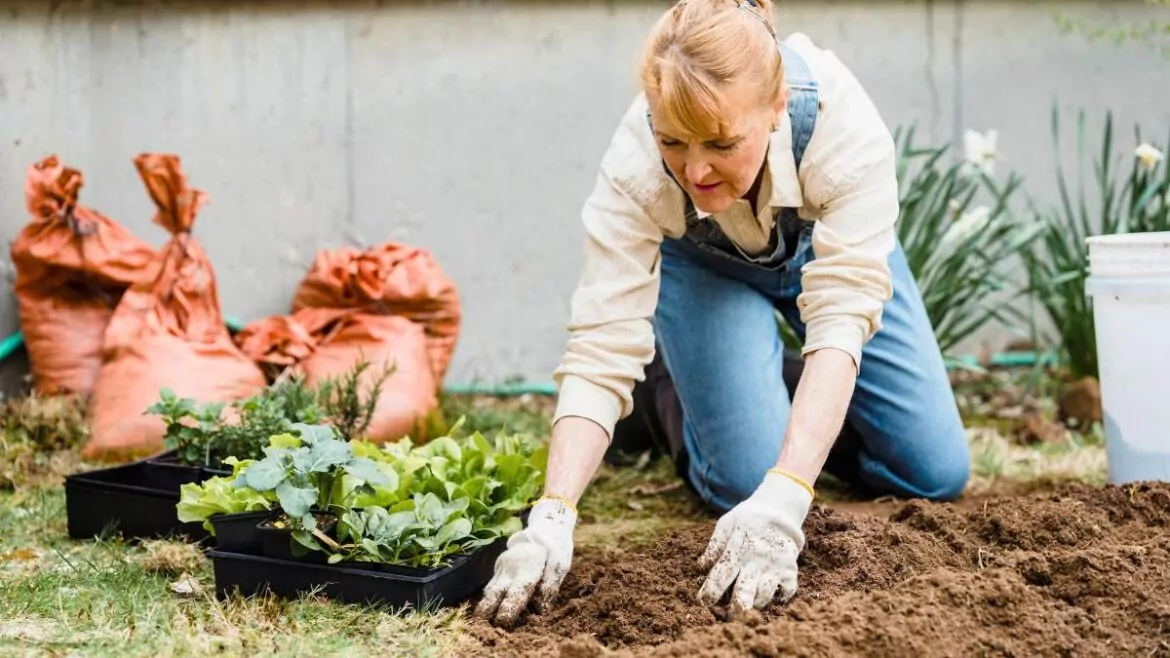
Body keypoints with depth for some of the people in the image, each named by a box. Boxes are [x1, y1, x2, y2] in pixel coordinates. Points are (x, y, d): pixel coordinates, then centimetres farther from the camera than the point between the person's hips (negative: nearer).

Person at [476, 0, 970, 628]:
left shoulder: (844, 125, -41)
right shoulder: (634, 165, -39)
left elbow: (841, 316, -45)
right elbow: (601, 348, -39)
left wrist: (784, 501, -56)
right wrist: (551, 519, -52)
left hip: (823, 241, 1)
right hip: (700, 266, -1)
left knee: (935, 472, -5)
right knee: (748, 476, -19)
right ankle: (677, 390, 13)